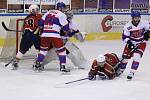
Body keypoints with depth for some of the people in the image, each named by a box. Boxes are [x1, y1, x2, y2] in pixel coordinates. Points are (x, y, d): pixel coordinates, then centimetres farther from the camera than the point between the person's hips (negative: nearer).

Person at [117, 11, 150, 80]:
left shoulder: (144, 23, -15)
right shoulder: (128, 26, -18)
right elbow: (124, 36, -16)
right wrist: (128, 42, -33)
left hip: (141, 43, -1)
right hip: (131, 43, 1)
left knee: (136, 57, -19)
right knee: (125, 56, 0)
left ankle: (131, 73, -13)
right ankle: (120, 70, 26)